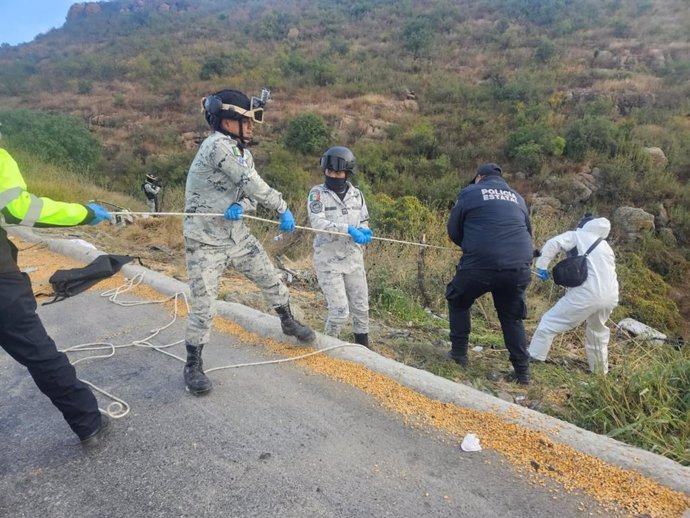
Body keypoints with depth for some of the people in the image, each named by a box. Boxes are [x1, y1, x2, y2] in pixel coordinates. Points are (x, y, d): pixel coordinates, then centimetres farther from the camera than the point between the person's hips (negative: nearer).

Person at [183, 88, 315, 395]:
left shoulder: (244, 153, 6)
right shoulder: (216, 145, -21)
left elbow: (251, 192, 3)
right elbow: (251, 183, -26)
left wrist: (241, 207, -20)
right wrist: (282, 208, -18)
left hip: (238, 235, 8)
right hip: (205, 242, -8)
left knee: (271, 280, 17)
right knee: (203, 308, -5)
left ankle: (288, 322, 43)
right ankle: (193, 366, 16)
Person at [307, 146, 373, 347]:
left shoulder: (356, 194, 5)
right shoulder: (317, 193, -7)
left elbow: (364, 223, 9)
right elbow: (318, 223, -21)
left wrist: (363, 233, -15)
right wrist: (348, 229, -32)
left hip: (353, 259, 5)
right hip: (328, 261, -4)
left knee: (361, 308, 13)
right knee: (340, 312, -6)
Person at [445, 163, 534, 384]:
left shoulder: (470, 193, 9)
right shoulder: (517, 197, 21)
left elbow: (454, 231, 12)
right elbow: (528, 232, 30)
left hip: (480, 263, -4)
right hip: (518, 266, 4)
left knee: (458, 302, 22)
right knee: (512, 317, 21)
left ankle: (459, 354, 24)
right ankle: (522, 371, 20)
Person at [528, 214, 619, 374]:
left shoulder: (577, 236, 11)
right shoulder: (605, 246, 30)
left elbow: (553, 243, -8)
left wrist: (542, 265, -7)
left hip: (588, 294, -7)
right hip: (611, 296, 7)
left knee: (550, 322, 2)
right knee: (598, 331, 31)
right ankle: (600, 370, 43)